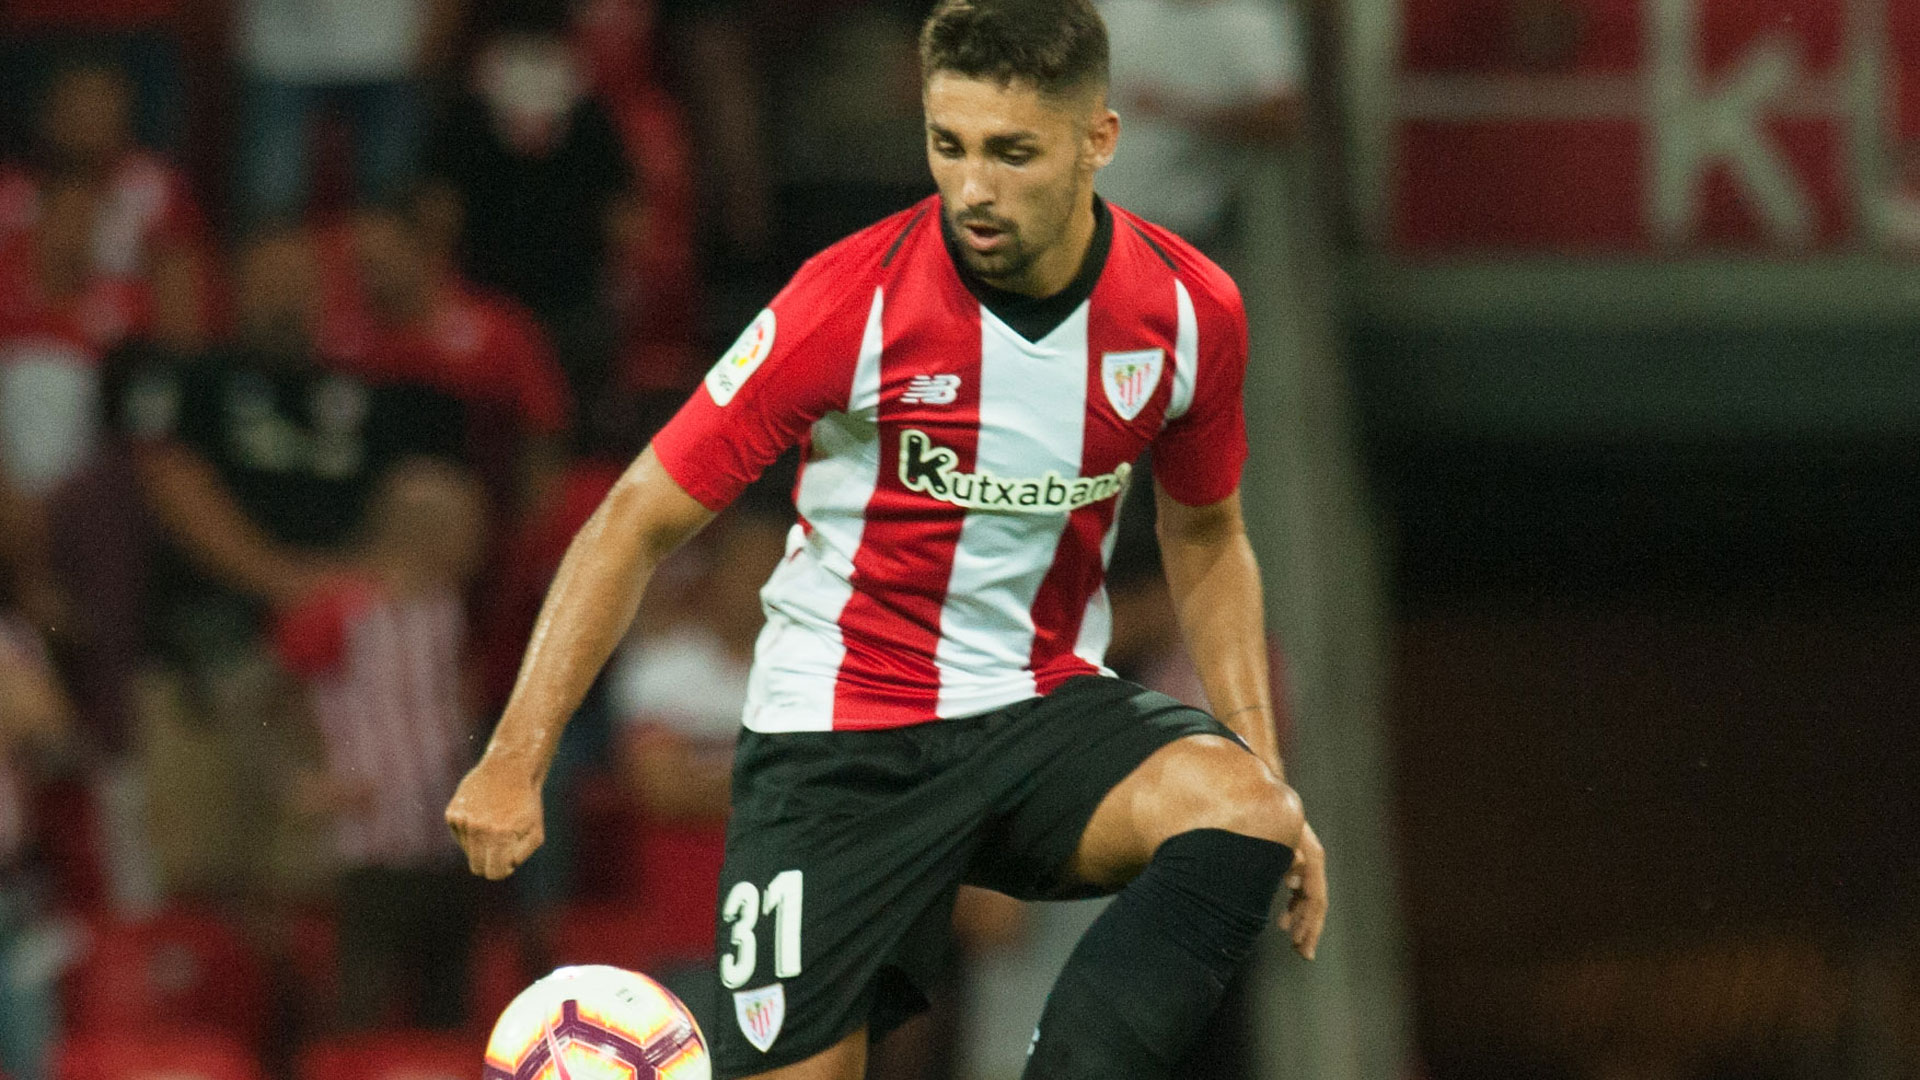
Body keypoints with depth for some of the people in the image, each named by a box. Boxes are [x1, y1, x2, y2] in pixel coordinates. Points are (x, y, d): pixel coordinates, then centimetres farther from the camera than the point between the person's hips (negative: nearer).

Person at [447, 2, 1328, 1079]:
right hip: (840, 737, -3)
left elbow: (1207, 538, 13)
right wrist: (518, 756, -20)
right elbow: (643, 518, -10)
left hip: (1047, 708, 3)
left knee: (1242, 814, -28)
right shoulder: (851, 303, -17)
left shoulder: (1190, 310, -6)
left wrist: (1268, 777, 3)